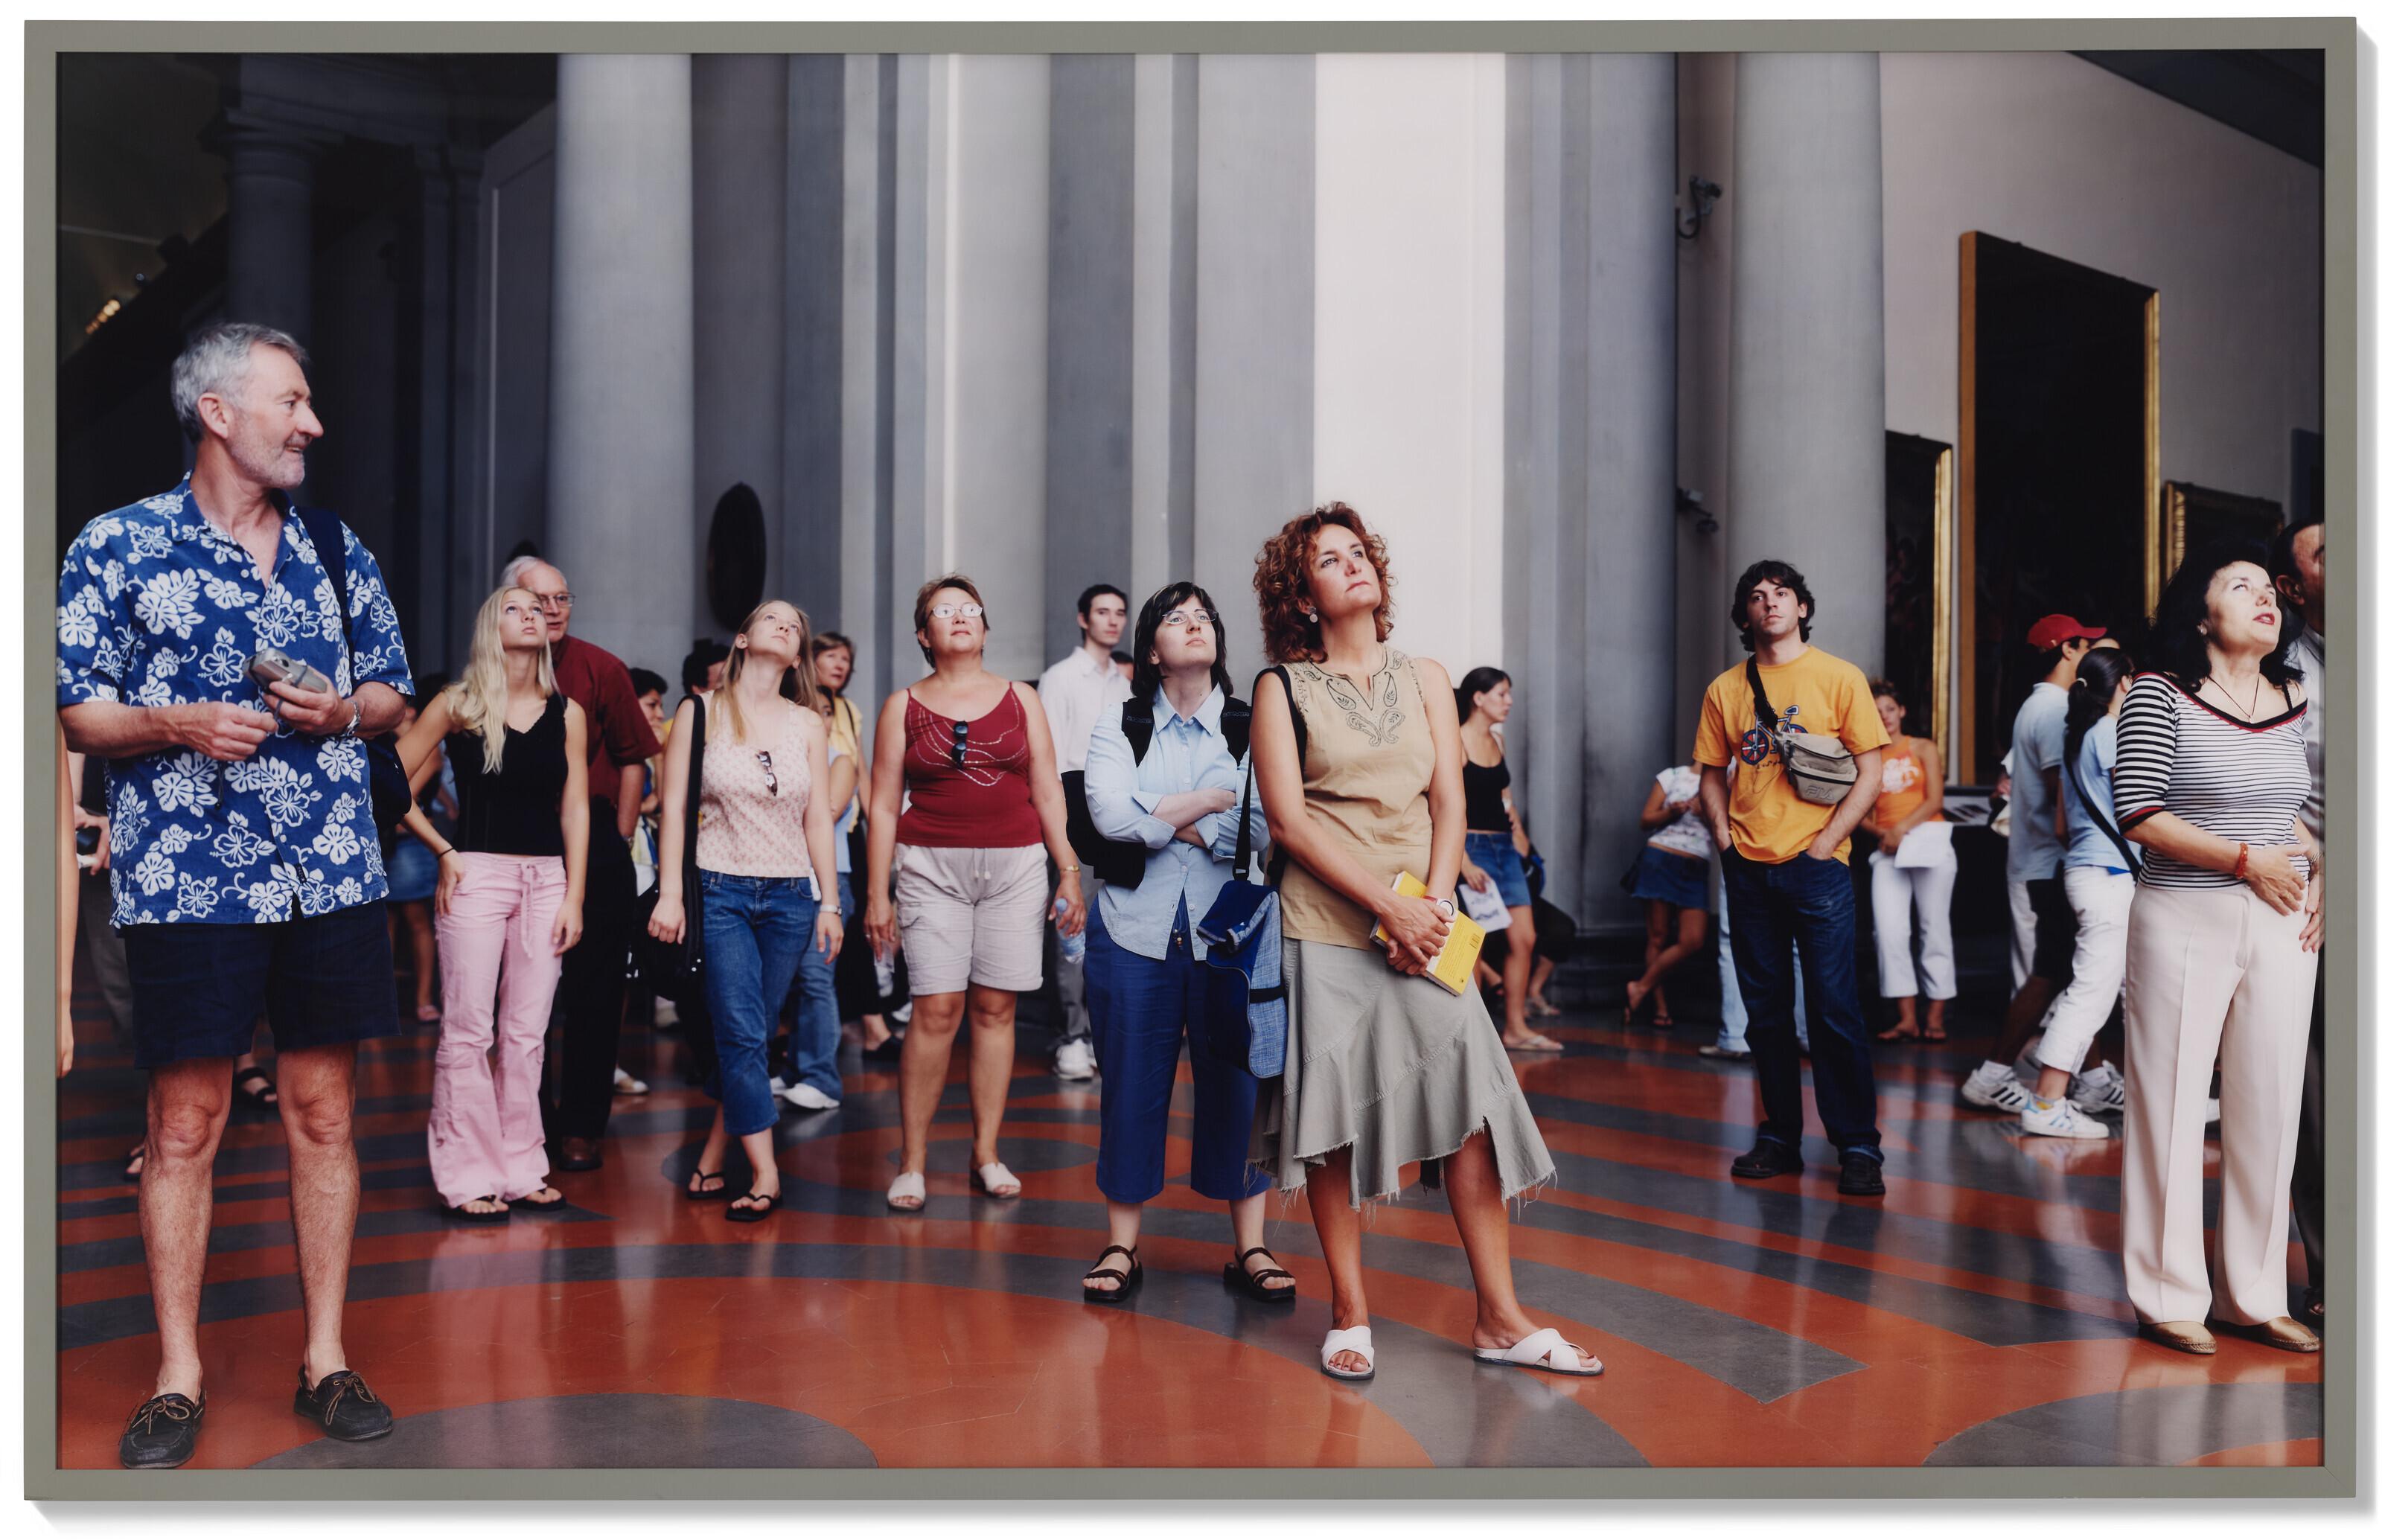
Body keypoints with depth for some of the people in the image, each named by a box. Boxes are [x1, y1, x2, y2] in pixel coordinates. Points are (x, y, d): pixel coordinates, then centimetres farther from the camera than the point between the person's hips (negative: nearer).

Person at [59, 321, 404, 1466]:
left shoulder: (337, 548, 12)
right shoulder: (117, 546, 1)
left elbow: (393, 687, 17)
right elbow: (74, 710, 2)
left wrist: (346, 711, -4)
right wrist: (177, 726, -16)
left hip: (333, 874, 3)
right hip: (185, 877, -3)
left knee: (324, 1113, 7)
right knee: (185, 1125, 2)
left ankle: (326, 1358, 18)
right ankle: (179, 1376, 16)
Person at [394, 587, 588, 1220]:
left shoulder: (567, 713, 8)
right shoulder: (457, 704, 0)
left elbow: (574, 809, 7)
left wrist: (573, 897, 3)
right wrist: (442, 850, -3)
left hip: (547, 879, 3)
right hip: (478, 875, -3)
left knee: (526, 1034, 8)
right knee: (469, 1031, -1)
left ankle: (520, 1168, 17)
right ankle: (468, 1175, 8)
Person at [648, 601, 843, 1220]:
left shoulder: (807, 724, 8)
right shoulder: (701, 713, 2)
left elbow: (818, 817, 8)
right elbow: (674, 805, 0)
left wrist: (829, 900, 4)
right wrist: (670, 893, -6)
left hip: (790, 896, 3)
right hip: (721, 891, -3)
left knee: (752, 1035, 6)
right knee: (743, 1035, -9)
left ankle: (713, 1158, 20)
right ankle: (765, 1174, -2)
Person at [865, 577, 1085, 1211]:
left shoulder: (1021, 699, 11)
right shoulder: (903, 706, 8)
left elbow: (1048, 794, 10)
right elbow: (883, 806, 6)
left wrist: (1070, 872, 3)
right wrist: (878, 894, 2)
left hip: (1015, 866, 2)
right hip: (932, 867, -1)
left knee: (996, 1007, 2)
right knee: (936, 1010, -8)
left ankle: (986, 1154, 13)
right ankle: (912, 1162, 2)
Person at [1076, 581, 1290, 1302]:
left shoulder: (1251, 728, 5)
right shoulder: (1118, 725, 7)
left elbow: (1269, 828, -8)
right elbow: (1111, 816, -10)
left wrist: (1166, 821, -8)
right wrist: (1212, 800, -7)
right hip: (1136, 929, 0)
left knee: (1237, 1083, 3)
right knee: (1132, 1086, 5)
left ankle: (1249, 1248, 15)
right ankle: (1122, 1245, 18)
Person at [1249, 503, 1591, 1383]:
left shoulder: (1425, 679, 14)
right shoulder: (1282, 689, 4)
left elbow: (1449, 801, 7)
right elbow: (1286, 817, -7)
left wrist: (1434, 902, -10)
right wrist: (1387, 906, -14)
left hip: (1424, 922, 3)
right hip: (1324, 925, -2)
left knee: (1470, 1093, -4)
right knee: (1330, 1111, 0)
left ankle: (1498, 1318, 4)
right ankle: (1350, 1316, 12)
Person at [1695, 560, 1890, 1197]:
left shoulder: (1839, 678, 1)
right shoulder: (1725, 690, 10)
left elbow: (1870, 769, -1)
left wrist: (1827, 840, -9)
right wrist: (1722, 830, 0)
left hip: (1816, 864, -3)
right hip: (1748, 867, 4)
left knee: (1835, 1008, -5)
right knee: (1765, 1011, 9)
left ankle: (1858, 1146, 3)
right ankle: (1780, 1137, 19)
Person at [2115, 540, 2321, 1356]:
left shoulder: (2295, 700, 12)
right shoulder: (2160, 694, -6)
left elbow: (2293, 811, 21)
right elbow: (2139, 815, -12)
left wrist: (2321, 867, 2)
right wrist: (2246, 860, -15)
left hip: (2281, 928, 6)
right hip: (2185, 923, -5)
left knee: (2270, 1110, 9)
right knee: (2171, 1107, 1)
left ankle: (2254, 1296, 23)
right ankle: (2169, 1297, 13)